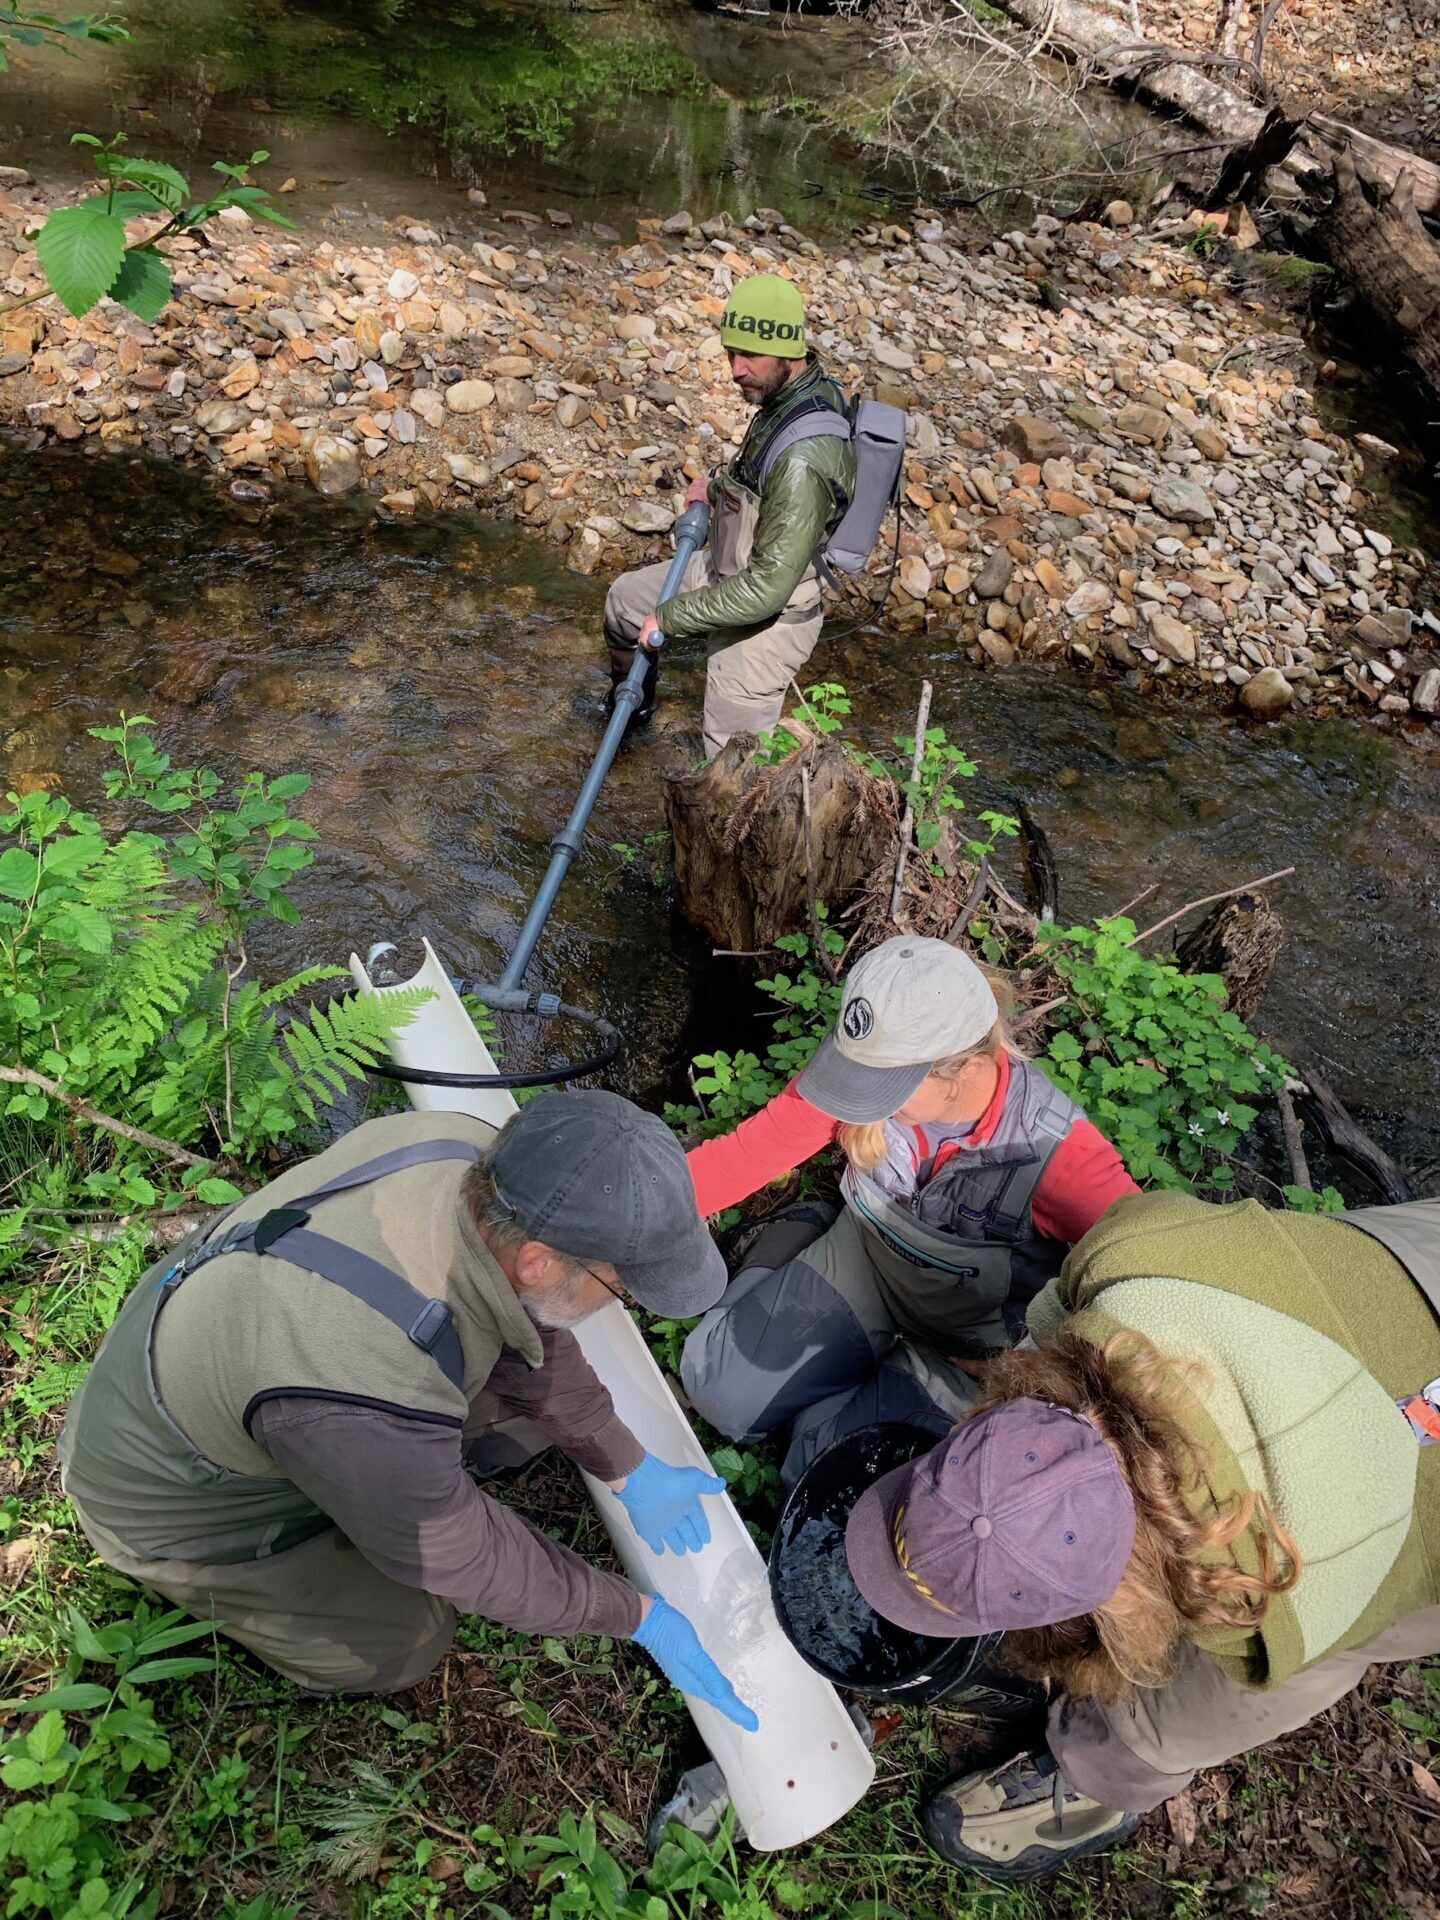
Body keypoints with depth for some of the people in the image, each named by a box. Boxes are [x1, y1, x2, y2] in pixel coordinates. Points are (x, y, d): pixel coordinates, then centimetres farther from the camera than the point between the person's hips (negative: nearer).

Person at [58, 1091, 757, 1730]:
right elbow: (460, 1553, -23)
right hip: (174, 1492, -6)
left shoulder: (469, 1153, -25)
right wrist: (637, 1617, -10)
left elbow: (525, 1333, -5)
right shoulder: (368, 1396, -44)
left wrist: (628, 1471, 2)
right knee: (401, 1645, 4)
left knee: (543, 1395, 2)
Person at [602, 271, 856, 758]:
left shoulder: (803, 459, -36)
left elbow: (766, 588, -34)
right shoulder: (809, 386, -6)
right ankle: (631, 704, 51)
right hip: (725, 569, 10)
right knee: (623, 598, 26)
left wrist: (670, 617, -24)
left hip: (762, 623, -10)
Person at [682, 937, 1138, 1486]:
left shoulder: (1051, 1146, -34)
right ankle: (798, 1242, 20)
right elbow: (745, 1153, -17)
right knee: (716, 1383, -3)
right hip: (866, 1256, 3)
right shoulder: (869, 1068, -24)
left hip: (976, 1325, -3)